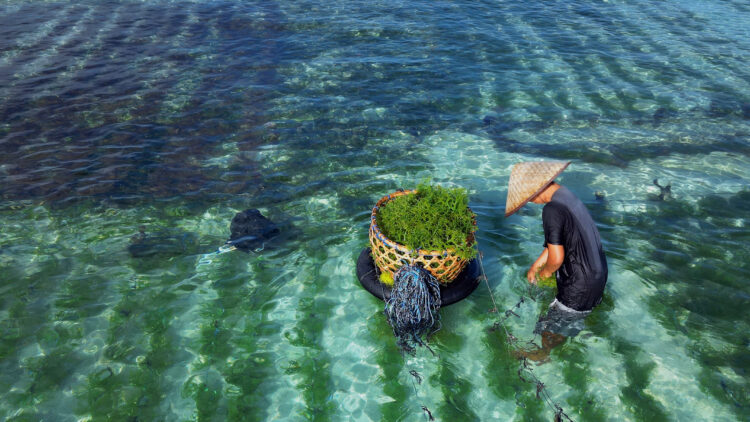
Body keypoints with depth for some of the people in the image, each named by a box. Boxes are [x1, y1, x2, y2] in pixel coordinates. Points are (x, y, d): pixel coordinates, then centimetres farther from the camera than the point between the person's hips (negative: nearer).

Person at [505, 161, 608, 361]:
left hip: (579, 287, -8)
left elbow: (556, 258, -26)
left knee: (551, 325, 17)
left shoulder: (552, 210, -27)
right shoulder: (565, 195, 3)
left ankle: (544, 354, 41)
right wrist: (535, 265, 18)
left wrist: (545, 272, -4)